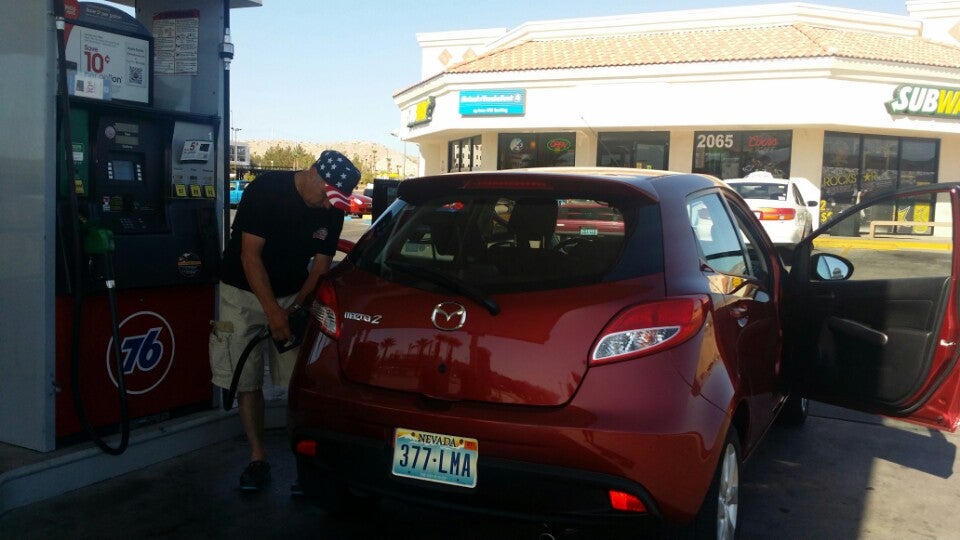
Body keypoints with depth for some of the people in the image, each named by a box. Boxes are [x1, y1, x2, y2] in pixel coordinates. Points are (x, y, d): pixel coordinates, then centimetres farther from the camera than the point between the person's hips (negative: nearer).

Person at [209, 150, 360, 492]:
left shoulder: (333, 210, -7)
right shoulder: (265, 189, -19)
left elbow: (321, 265, -2)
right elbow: (250, 254, -20)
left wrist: (297, 306, -16)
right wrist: (273, 310, -25)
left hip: (293, 297, 3)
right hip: (244, 293, -2)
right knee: (247, 380, -1)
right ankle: (258, 458, 10)